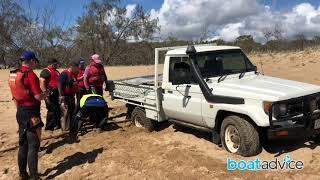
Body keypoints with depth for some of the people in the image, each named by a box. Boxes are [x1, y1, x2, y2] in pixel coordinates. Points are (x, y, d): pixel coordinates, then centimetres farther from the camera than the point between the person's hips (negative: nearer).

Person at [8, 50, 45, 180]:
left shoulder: (13, 74, 10)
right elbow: (38, 96, -21)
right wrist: (46, 94, -1)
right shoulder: (30, 74, -17)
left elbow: (15, 95, 15)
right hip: (31, 112, -9)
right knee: (33, 145, -3)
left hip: (20, 111, 9)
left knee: (23, 143, 17)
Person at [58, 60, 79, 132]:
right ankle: (64, 128, -1)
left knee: (72, 112, 14)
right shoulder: (64, 73, -12)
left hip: (71, 96, 9)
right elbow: (60, 85, -18)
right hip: (65, 97, -9)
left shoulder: (74, 74, 14)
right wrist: (61, 95, -23)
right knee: (65, 112, -7)